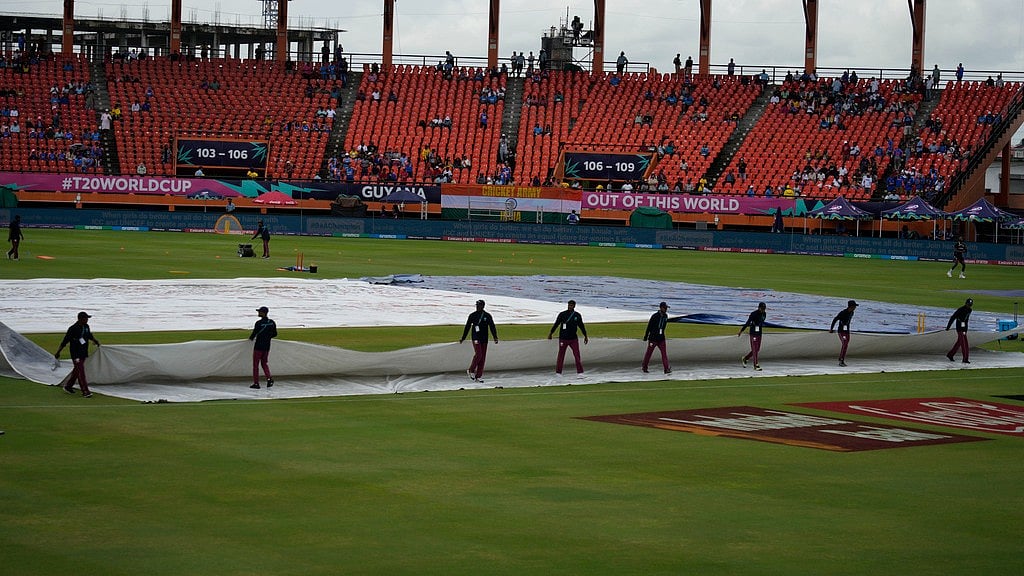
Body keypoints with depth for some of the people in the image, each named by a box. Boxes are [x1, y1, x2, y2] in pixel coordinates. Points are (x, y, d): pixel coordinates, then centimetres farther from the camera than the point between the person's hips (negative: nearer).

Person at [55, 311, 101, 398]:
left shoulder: (86, 326, 6)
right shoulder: (73, 329, -16)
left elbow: (90, 335, 27)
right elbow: (65, 341, -12)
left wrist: (95, 340, 12)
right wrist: (58, 352, -9)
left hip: (84, 353, 8)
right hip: (76, 354, -8)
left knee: (76, 371, 17)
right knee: (81, 372, -11)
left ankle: (68, 386, 33)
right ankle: (85, 392, -13)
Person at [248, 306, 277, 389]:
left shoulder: (259, 323, -17)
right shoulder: (272, 323, 2)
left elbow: (254, 334, -15)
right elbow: (275, 334, 9)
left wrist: (251, 338, 7)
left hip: (258, 346, -6)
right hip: (267, 346, 6)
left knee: (256, 364, 4)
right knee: (264, 363, 18)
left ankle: (256, 383, 4)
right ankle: (269, 377, -4)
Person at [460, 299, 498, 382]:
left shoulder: (487, 316, 6)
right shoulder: (472, 315, 3)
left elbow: (492, 327, 4)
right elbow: (467, 327, 10)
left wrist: (495, 337, -8)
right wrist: (463, 338, 11)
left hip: (484, 339, 3)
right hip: (476, 338, -3)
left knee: (483, 357, 1)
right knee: (478, 354, -17)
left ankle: (478, 376, 6)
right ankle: (471, 371, 0)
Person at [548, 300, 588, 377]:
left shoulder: (577, 315, 5)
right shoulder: (562, 314, -3)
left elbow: (581, 326, 15)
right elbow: (556, 324, 3)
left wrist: (585, 336, 20)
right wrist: (550, 333, 5)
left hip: (573, 339, 2)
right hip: (563, 339, -2)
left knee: (577, 355, -7)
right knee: (561, 356, 4)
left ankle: (580, 372, -5)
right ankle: (558, 373, 14)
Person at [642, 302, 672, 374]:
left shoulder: (665, 316, 5)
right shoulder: (655, 316, -13)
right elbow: (649, 327, -7)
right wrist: (645, 337, -4)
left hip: (661, 338, 5)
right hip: (653, 338, -5)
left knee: (664, 353, -6)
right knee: (649, 352, 7)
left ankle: (667, 369, -10)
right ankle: (644, 367, 24)